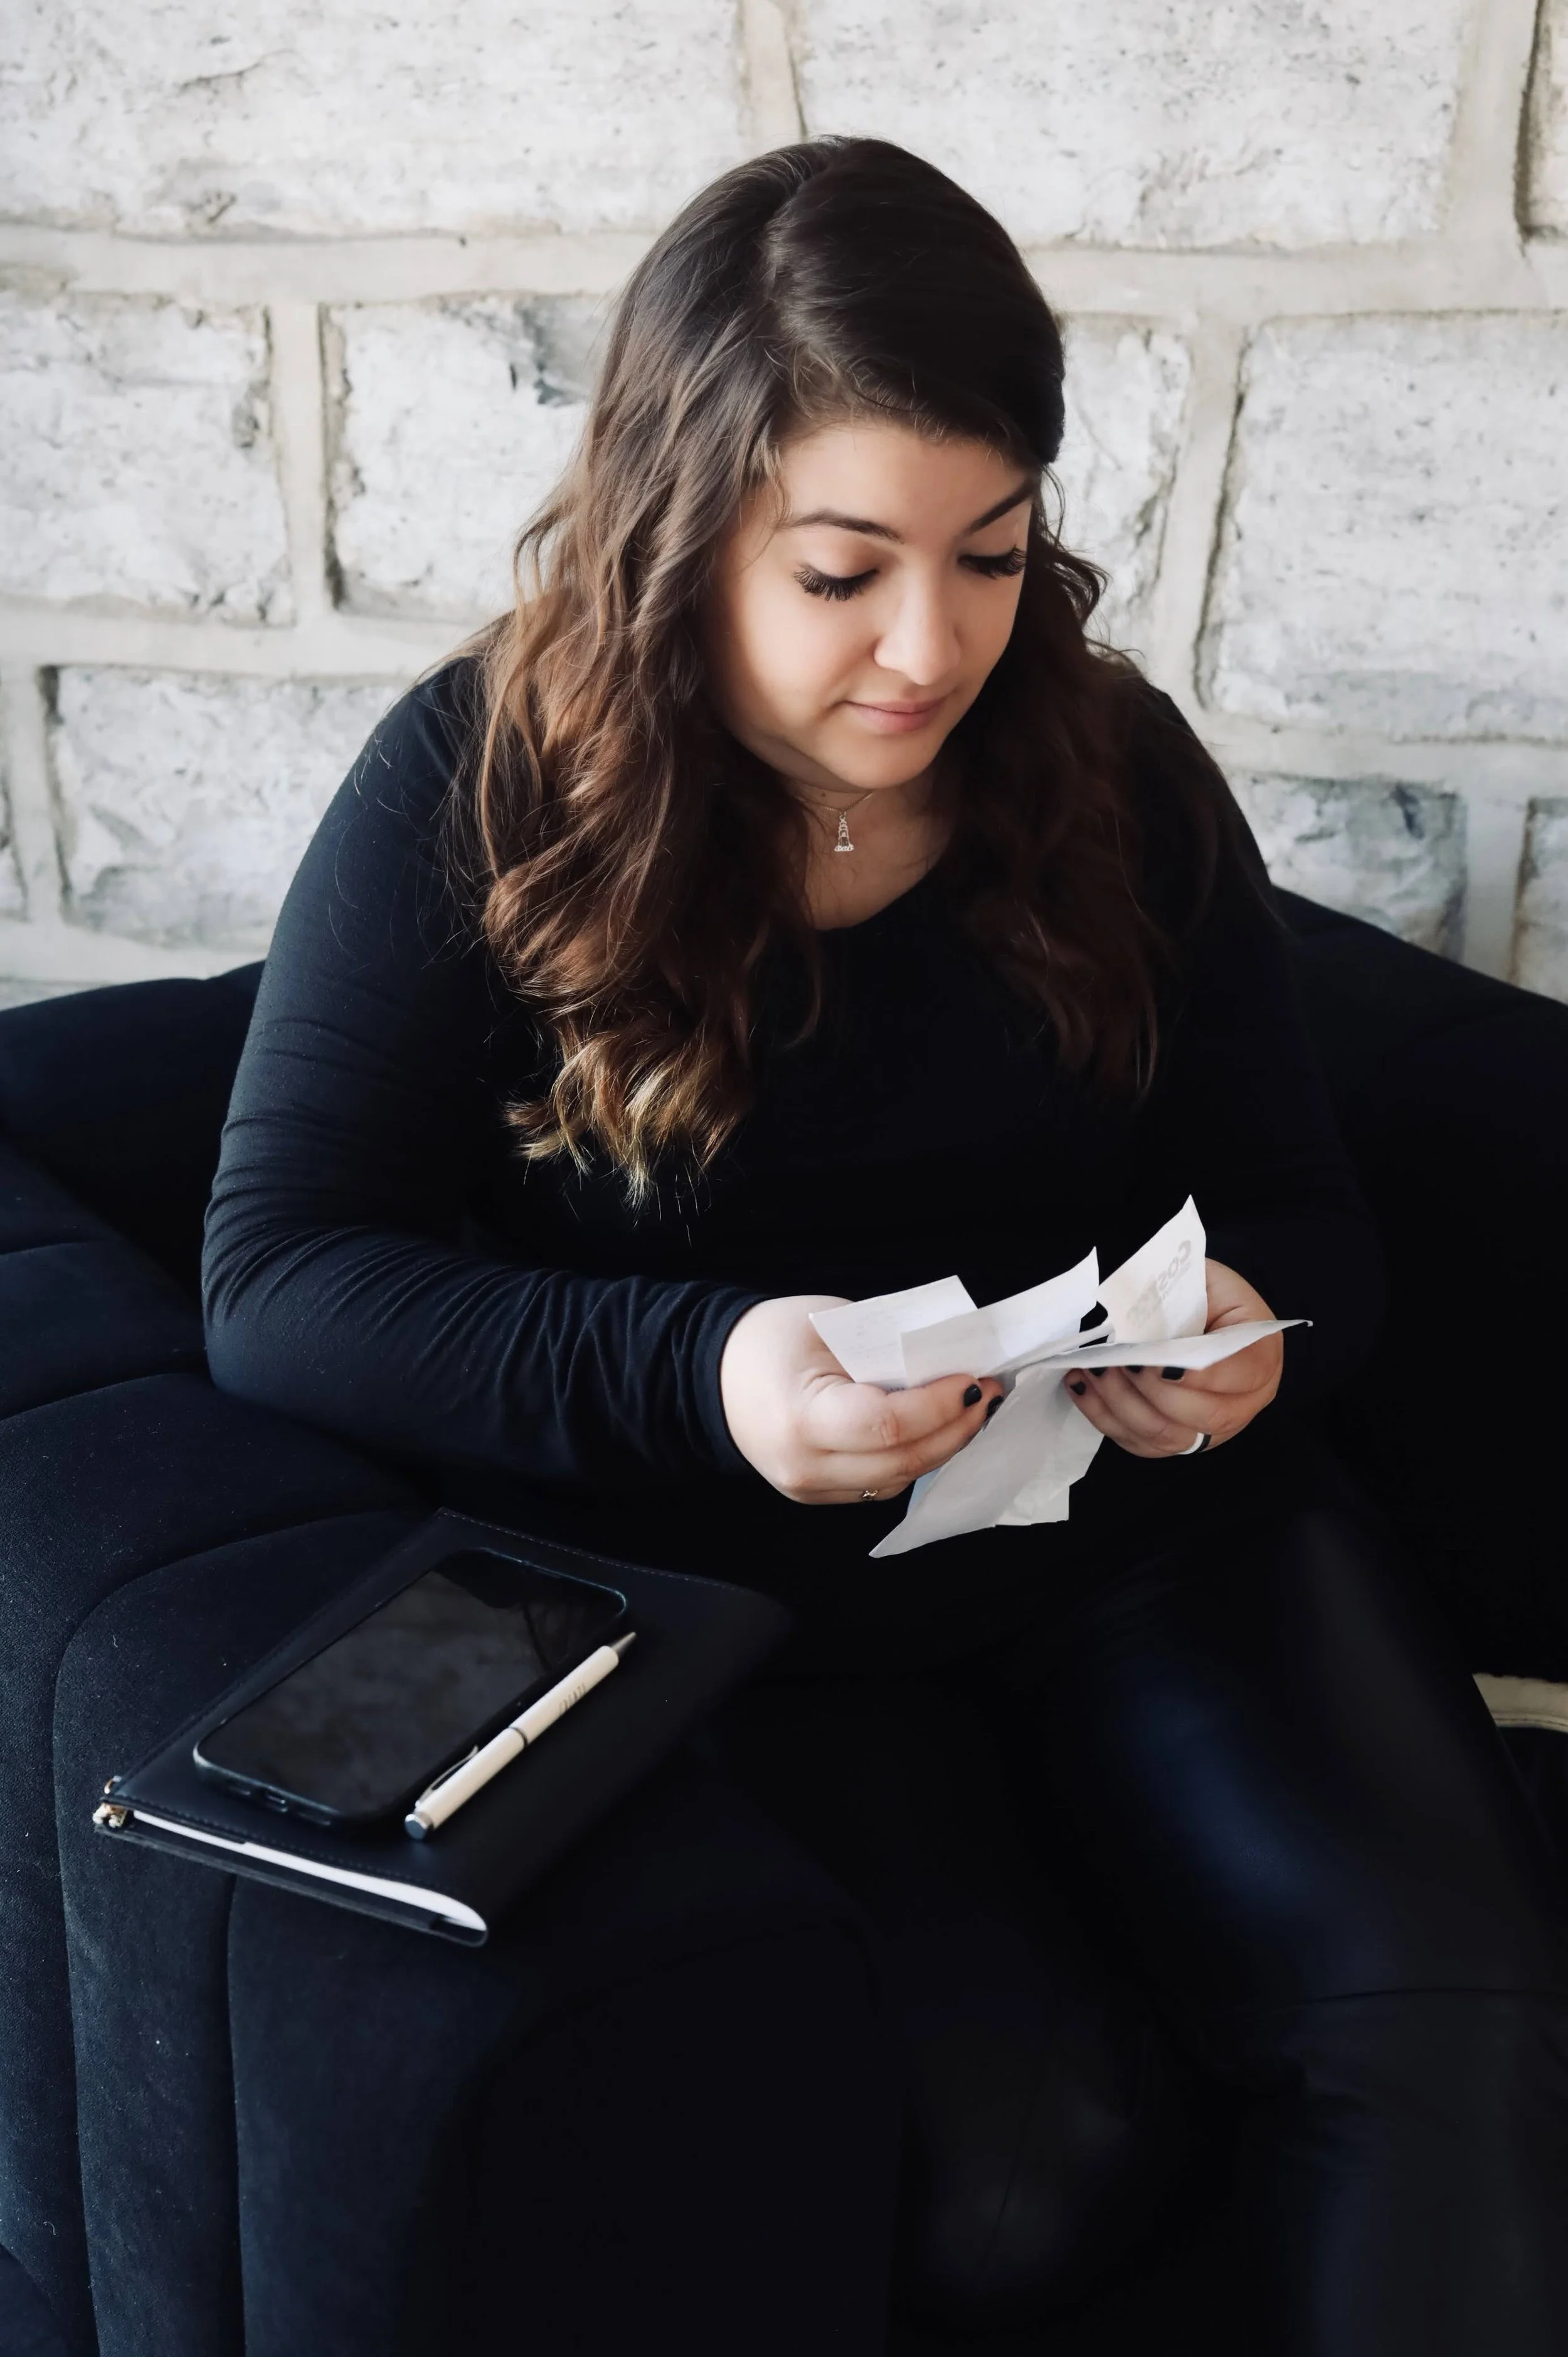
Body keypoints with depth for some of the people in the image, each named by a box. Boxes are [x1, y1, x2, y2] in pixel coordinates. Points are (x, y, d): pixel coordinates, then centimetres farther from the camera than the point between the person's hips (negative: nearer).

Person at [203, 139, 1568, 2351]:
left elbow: (1298, 1204, 11)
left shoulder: (1117, 765, 4)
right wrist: (696, 1374, -25)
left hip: (1137, 1507, 3)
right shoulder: (477, 786, -6)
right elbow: (278, 1275, -10)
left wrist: (1251, 1331, -14)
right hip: (702, 1563, -2)